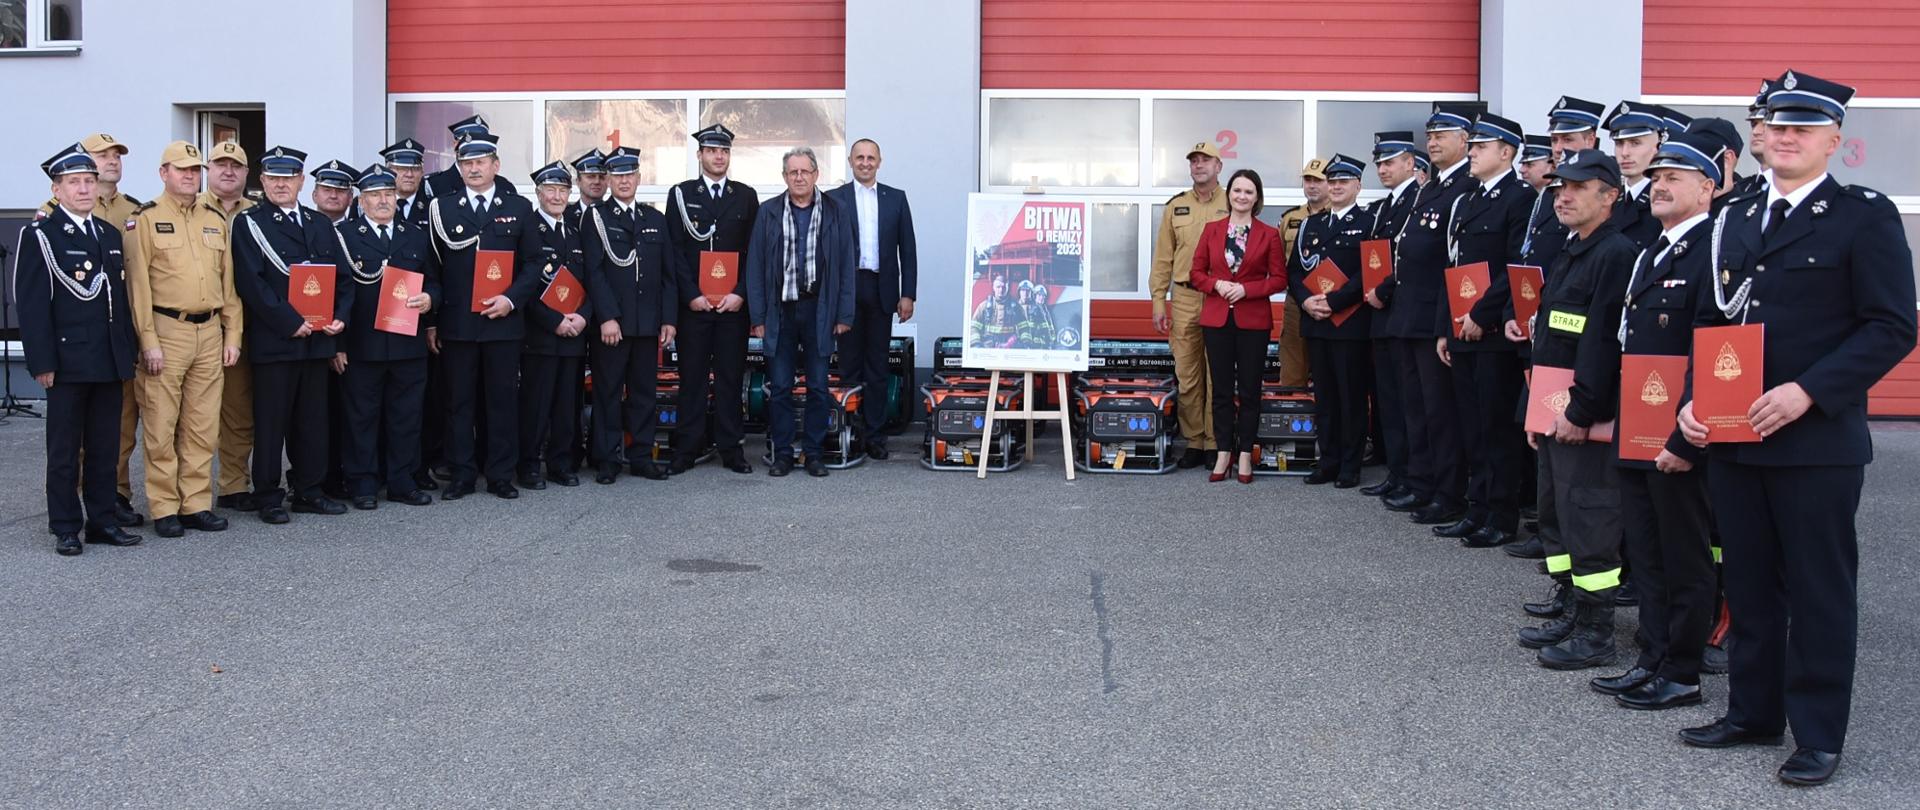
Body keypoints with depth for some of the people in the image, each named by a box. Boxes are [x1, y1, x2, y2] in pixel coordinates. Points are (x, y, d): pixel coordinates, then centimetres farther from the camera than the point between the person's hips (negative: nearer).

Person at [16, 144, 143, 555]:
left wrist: (126, 359, 13)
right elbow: (32, 304, -8)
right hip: (67, 361, -5)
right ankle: (65, 528, 11)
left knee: (105, 447, 10)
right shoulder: (39, 235, -4)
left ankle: (103, 521, 19)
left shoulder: (110, 233, 14)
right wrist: (42, 362, -14)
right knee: (65, 450, 4)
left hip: (109, 362, 5)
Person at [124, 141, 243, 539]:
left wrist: (232, 335, 8)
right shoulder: (147, 219, -2)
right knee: (161, 427, 0)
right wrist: (148, 341, -13)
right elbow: (138, 285, -7)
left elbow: (229, 283, 14)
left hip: (210, 333, 5)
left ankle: (197, 504, 14)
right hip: (166, 331, -5)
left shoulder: (216, 221, 13)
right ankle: (165, 509, 7)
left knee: (203, 427, 7)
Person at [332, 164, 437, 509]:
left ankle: (402, 481, 17)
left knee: (406, 415, 8)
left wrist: (429, 297, -6)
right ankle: (363, 484, 12)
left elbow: (433, 280, 19)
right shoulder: (343, 235, 0)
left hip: (409, 344, 4)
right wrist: (337, 344, -10)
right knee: (361, 416, 3)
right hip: (361, 347, -4)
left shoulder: (415, 236, 14)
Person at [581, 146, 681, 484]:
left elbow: (669, 273, 12)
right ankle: (607, 459, 7)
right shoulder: (596, 217, 1)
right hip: (610, 323, -4)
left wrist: (669, 318, 4)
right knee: (608, 392, 1)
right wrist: (607, 317, -15)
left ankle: (641, 456, 15)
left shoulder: (655, 219, 14)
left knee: (643, 391, 8)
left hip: (648, 324, 4)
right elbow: (594, 272, -7)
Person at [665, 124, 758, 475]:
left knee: (731, 376, 4)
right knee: (691, 376, 1)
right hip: (693, 302, -1)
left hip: (733, 302, 1)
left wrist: (740, 293, -6)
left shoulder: (746, 195, 9)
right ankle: (688, 449, 7)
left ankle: (730, 448, 11)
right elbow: (675, 250, 0)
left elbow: (753, 250, 5)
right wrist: (692, 295, -9)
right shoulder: (681, 194, 5)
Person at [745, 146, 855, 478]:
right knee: (779, 387, 4)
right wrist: (758, 316, -3)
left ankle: (814, 452, 15)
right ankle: (782, 453, 12)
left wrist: (844, 315, -3)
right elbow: (755, 266, 3)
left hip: (819, 311, 0)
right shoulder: (768, 213, 4)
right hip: (780, 310, 0)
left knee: (818, 386, 6)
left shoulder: (836, 213, 3)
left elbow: (846, 265, 3)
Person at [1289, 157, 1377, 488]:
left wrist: (1333, 301, -17)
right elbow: (1294, 270, 12)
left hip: (1352, 323, -5)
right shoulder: (1310, 225, 16)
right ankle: (1328, 461, 17)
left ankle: (1350, 466, 7)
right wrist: (1306, 300, -6)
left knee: (1352, 395, 0)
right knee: (1324, 395, 9)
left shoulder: (1369, 222, -2)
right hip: (1315, 323, 5)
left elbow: (1370, 273, -12)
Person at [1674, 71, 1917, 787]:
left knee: (1820, 589, 4)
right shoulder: (1734, 220, 14)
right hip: (1732, 437, 6)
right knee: (1749, 584, 14)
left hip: (1817, 440, -5)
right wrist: (1692, 400, 1)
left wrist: (1807, 391, -20)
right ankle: (1753, 712, 27)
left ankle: (1819, 735, 16)